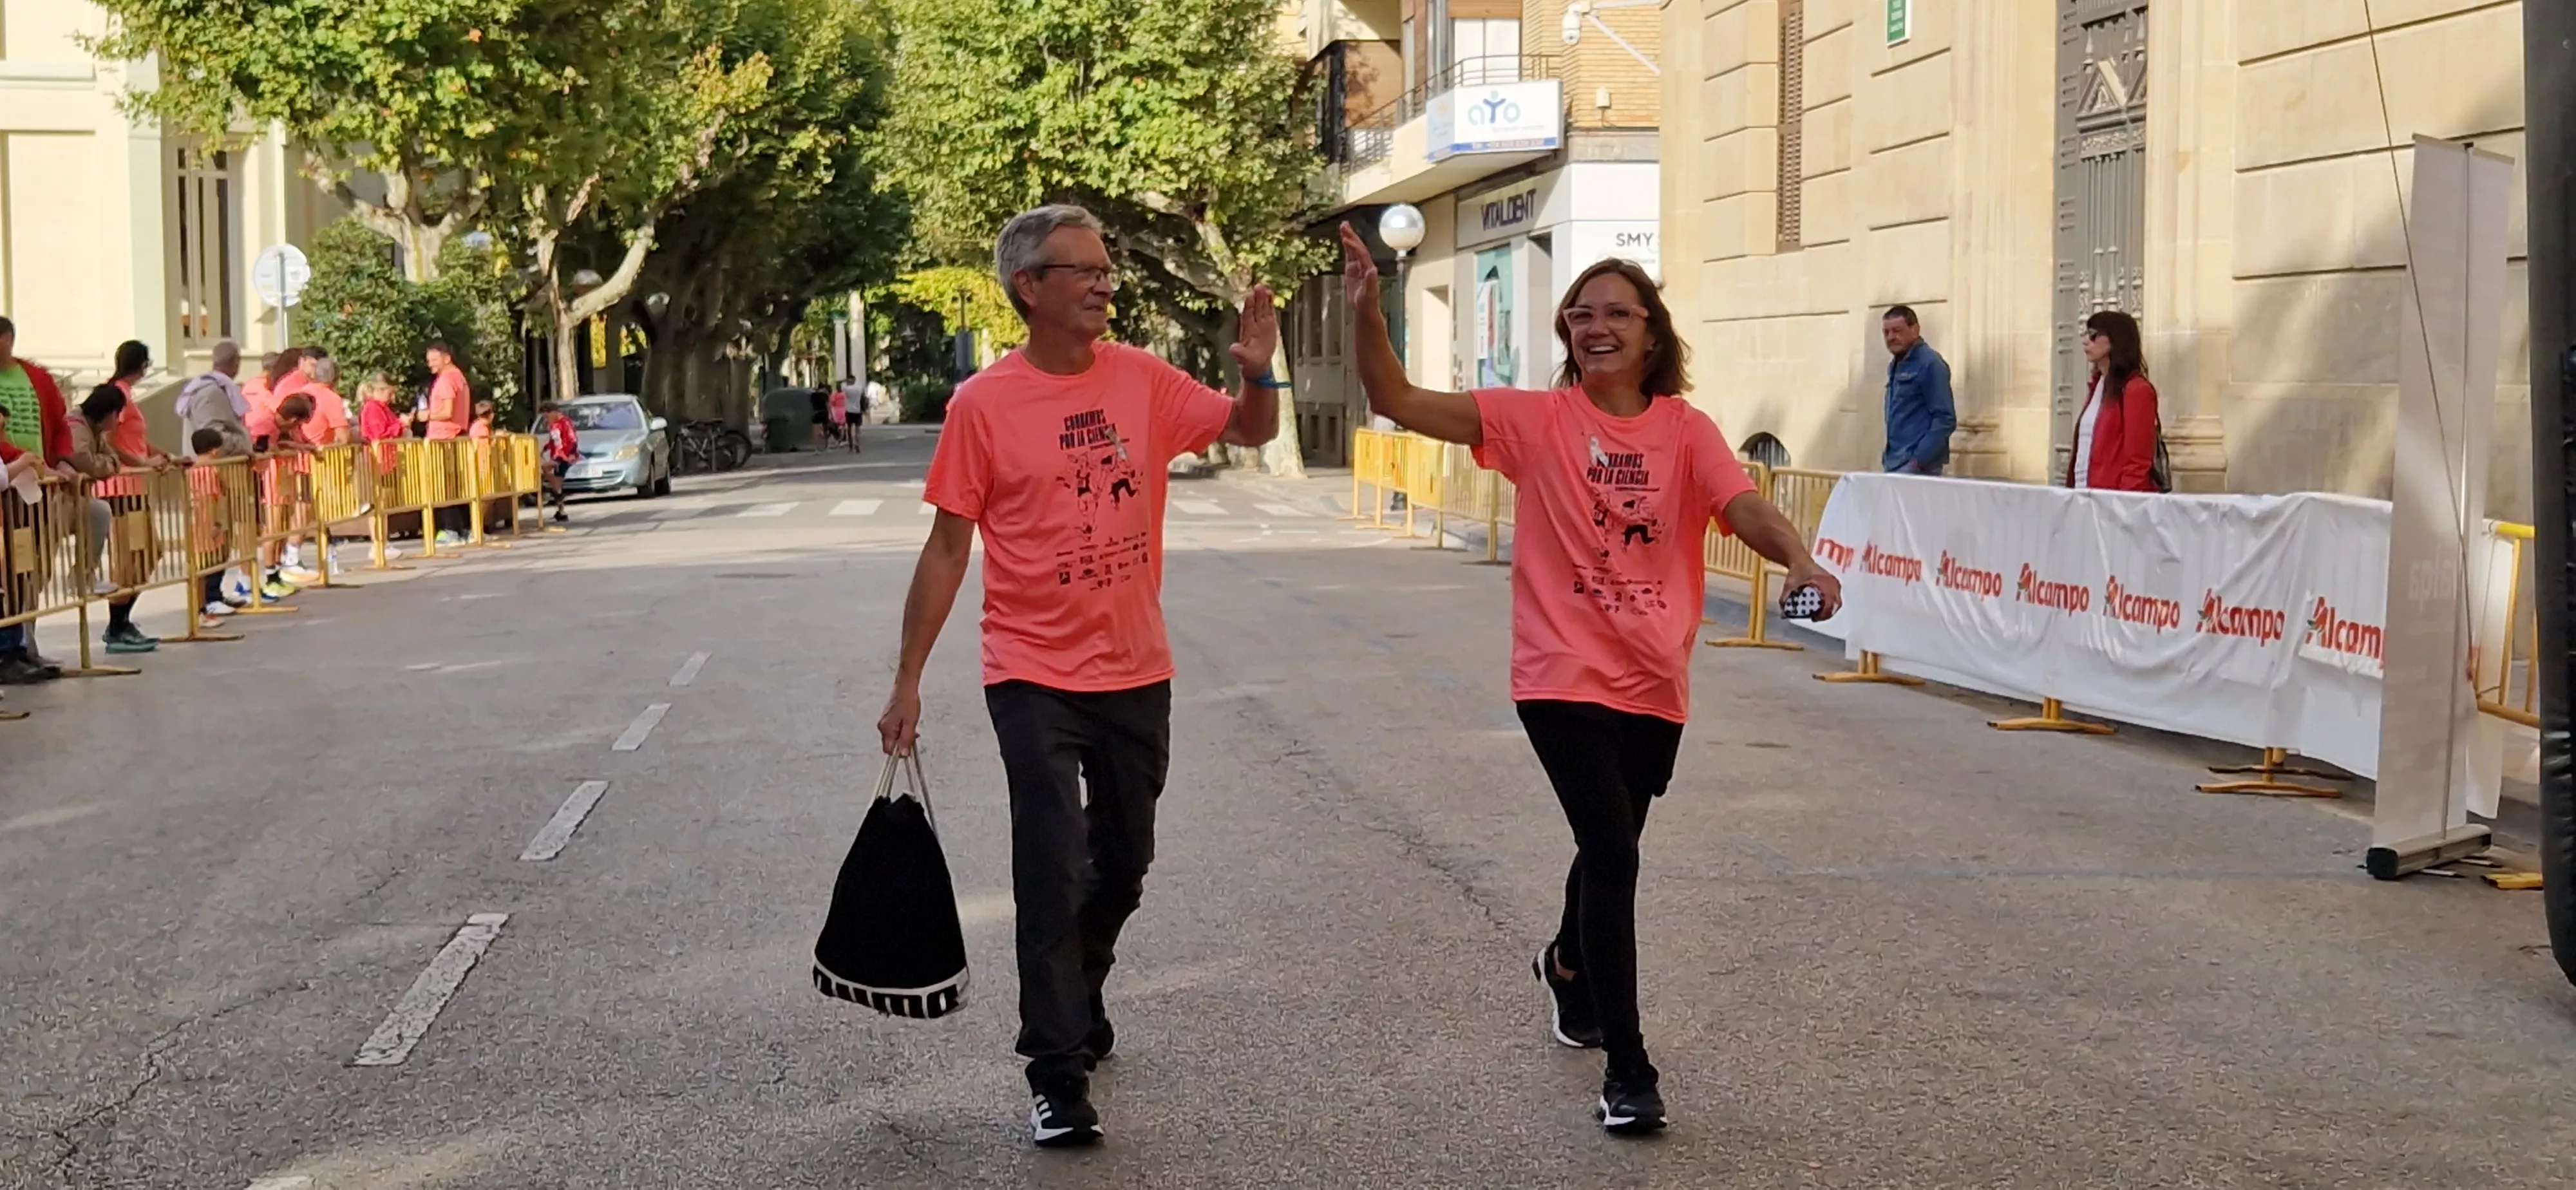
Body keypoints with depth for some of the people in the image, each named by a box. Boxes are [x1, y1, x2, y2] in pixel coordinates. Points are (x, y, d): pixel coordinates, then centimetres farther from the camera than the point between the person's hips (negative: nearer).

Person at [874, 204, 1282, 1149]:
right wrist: (907, 683, -5)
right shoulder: (984, 405, -9)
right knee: (1052, 874, -8)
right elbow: (948, 547, -5)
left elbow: (1251, 432, 8)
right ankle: (1057, 1073, 0)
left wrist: (1257, 371, -15)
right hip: (1036, 679, -4)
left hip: (1136, 674, 4)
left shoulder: (1141, 380, 1)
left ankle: (1077, 1001, 43)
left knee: (1122, 866, 18)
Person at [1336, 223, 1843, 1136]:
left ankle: (1569, 964, 55)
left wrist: (1798, 558, -36)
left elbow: (1746, 511, -15)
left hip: (1654, 684, 3)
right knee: (1613, 855, -14)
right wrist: (1368, 313, -24)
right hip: (1565, 679, -3)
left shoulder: (1687, 433, 0)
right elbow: (1399, 402, -9)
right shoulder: (1537, 421, -4)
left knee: (1610, 847, 22)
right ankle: (1627, 1072, -6)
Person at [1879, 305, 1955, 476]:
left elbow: (1945, 420, -15)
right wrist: (1888, 456, 14)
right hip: (1895, 464, 8)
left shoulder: (1930, 364, -10)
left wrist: (1919, 460, -20)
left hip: (1916, 467, -8)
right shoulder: (1895, 364, 17)